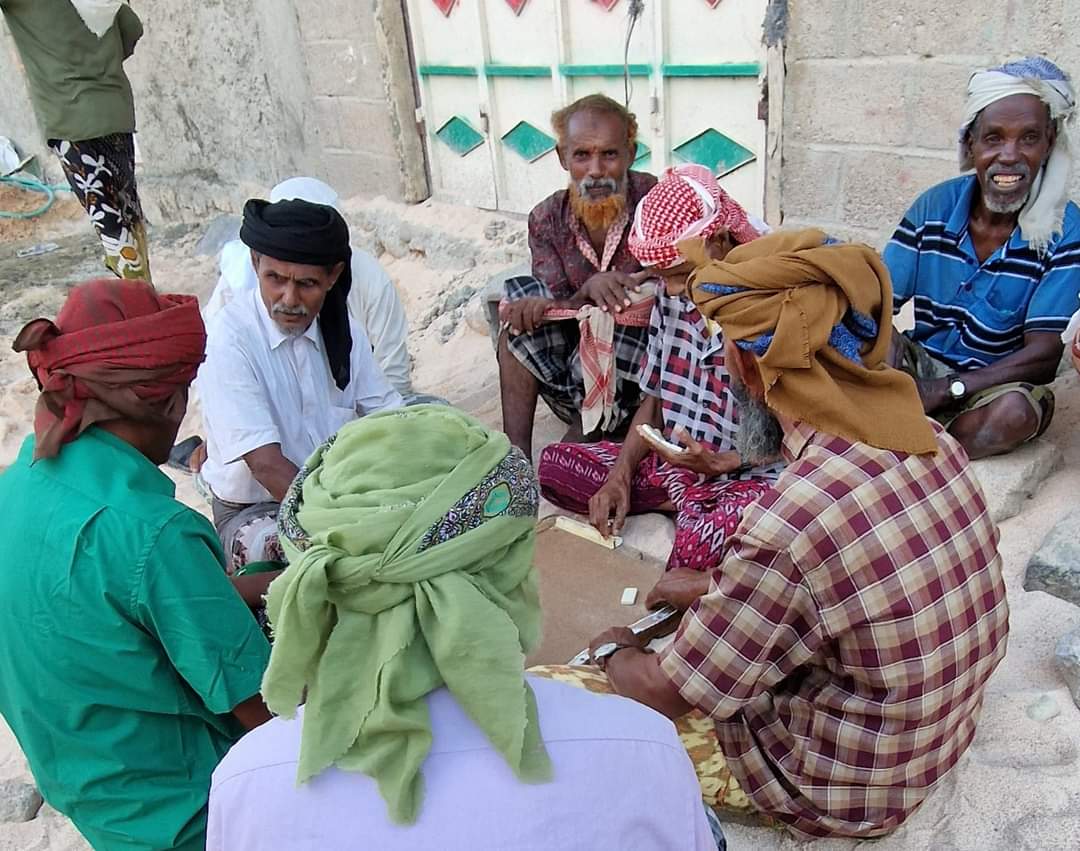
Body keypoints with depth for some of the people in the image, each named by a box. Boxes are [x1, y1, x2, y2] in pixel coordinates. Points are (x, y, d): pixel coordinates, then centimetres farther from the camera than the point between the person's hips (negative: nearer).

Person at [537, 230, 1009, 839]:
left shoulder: (787, 528, -37)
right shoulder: (930, 440, -12)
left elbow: (664, 695, -20)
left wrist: (614, 650, 1)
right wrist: (711, 592, 12)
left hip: (843, 791, -7)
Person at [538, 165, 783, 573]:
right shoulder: (672, 295, 3)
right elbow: (654, 401, 9)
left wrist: (719, 463, -26)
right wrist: (620, 475, -4)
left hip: (751, 474, -7)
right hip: (673, 460, 7)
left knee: (700, 544, -38)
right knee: (554, 464, -5)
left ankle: (693, 509, -2)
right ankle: (690, 506, -4)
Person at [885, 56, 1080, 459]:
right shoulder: (934, 207, -6)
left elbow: (1044, 354, -17)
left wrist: (946, 390, -28)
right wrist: (885, 368, -31)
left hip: (996, 384, -1)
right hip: (920, 364, 2)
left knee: (1016, 410, -36)